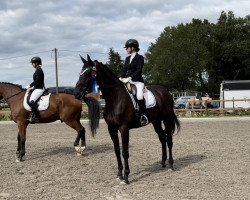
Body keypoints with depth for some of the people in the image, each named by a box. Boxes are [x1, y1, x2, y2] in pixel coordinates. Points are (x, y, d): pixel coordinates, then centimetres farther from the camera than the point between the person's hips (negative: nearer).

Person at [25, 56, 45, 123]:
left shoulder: (38, 70, -13)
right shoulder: (38, 70, 17)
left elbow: (37, 81, -20)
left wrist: (29, 86, -13)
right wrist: (32, 86, 15)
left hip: (39, 89, -12)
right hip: (37, 88, 12)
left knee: (31, 101, -27)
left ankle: (35, 117, -28)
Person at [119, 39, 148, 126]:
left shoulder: (140, 57, -1)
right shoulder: (127, 58, 17)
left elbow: (138, 70, -12)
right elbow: (124, 70, 12)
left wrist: (130, 77, -23)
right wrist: (121, 78, -8)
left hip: (138, 81, -7)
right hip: (128, 81, 7)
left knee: (139, 96, -31)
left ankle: (143, 115, -18)